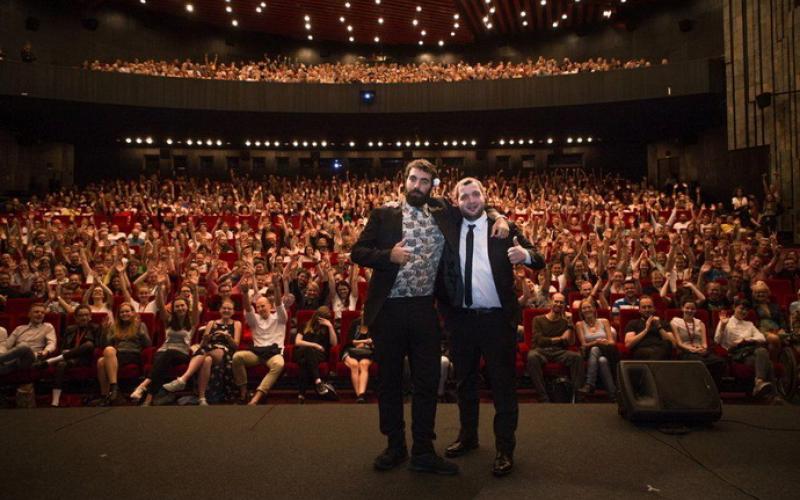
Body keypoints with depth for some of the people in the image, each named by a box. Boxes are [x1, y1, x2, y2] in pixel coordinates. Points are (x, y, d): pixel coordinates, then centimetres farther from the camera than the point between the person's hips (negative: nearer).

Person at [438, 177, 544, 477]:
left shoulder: (504, 228, -3)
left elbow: (539, 262, -9)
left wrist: (526, 255, -31)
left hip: (497, 318, -3)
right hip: (460, 318, 3)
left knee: (503, 384, 4)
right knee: (465, 381, 17)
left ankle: (505, 449, 16)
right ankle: (467, 436, 35)